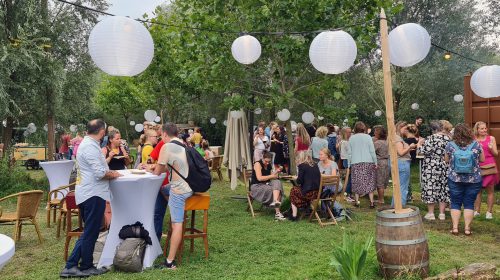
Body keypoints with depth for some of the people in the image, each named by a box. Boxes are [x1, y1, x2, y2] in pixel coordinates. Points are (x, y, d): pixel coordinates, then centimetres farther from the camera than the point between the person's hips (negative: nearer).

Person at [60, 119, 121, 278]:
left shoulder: (86, 143, 14)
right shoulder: (90, 147, -18)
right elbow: (100, 173, -24)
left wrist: (109, 172, 12)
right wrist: (113, 175, -6)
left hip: (87, 193, 10)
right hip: (93, 195, -10)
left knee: (89, 232, 18)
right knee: (91, 233, 3)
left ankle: (71, 266, 21)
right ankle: (86, 267, 15)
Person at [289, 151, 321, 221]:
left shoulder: (302, 166, -8)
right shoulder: (315, 165, 11)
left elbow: (299, 181, -8)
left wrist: (296, 179, 14)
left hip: (309, 193, -6)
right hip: (318, 192, 7)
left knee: (293, 190, 19)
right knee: (298, 188, 28)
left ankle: (294, 215, 17)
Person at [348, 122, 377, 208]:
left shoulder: (351, 138, 4)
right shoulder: (368, 137, 1)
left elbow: (349, 153, 6)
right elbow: (372, 151, 0)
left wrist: (349, 165, 11)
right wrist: (375, 163, 7)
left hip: (355, 163, 1)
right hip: (368, 162, 0)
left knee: (356, 183, 5)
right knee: (369, 182, 4)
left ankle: (357, 201, 5)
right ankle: (371, 202, 3)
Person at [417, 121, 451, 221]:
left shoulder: (430, 139, -14)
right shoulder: (448, 138, 2)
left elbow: (422, 151, -17)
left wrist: (419, 144, 1)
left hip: (431, 168, -5)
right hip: (445, 168, 5)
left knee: (430, 188, 3)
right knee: (443, 188, 10)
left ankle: (431, 213, 9)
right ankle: (442, 213, 15)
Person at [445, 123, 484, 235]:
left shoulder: (450, 145, -5)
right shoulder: (476, 144, -3)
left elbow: (446, 160, 6)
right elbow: (482, 159, 7)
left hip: (455, 179, 0)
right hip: (473, 179, 1)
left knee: (455, 203, 8)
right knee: (469, 204, 8)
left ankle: (455, 227, 7)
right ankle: (467, 228, 10)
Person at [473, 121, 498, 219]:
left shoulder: (491, 138, 4)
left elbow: (496, 154, 5)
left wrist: (491, 148, -14)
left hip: (489, 167, -1)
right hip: (477, 167, 1)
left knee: (490, 190, 3)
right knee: (477, 190, 7)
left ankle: (489, 211, 11)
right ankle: (477, 211, 15)